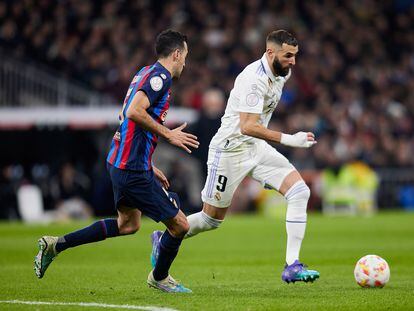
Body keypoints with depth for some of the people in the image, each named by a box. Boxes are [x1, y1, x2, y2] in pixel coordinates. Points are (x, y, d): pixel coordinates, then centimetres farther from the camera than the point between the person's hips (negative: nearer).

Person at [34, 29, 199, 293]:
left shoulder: (146, 73, 16)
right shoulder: (160, 76, -14)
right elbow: (134, 112, -28)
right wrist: (169, 134, -17)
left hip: (121, 161, 11)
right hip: (134, 169, -11)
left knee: (128, 224, 23)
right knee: (180, 225, -1)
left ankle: (56, 244, 21)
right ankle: (160, 278, 23)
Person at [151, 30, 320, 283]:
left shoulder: (281, 73, 3)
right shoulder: (254, 79, -25)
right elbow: (247, 126, -33)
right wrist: (288, 139, -37)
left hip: (257, 148, 8)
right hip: (230, 149, -8)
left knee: (300, 191, -12)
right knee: (211, 219, 5)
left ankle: (292, 266, -14)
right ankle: (164, 240, 33)